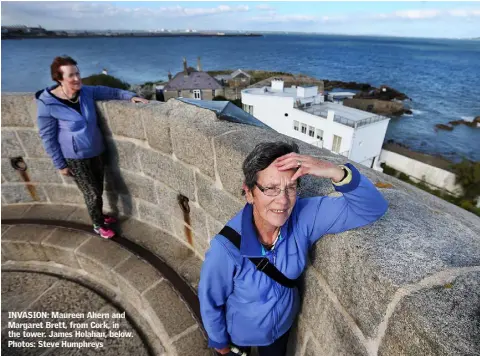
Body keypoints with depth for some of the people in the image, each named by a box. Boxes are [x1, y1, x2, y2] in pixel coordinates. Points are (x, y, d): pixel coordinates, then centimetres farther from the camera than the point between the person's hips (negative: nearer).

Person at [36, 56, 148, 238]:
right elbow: (47, 137, -12)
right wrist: (60, 164, -8)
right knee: (92, 194, 3)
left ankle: (99, 215, 45)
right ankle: (98, 225, 28)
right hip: (75, 159, -5)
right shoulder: (47, 104, -19)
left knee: (98, 189, 19)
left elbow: (111, 92, 5)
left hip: (96, 152, 5)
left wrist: (131, 96, -13)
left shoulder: (86, 92, -6)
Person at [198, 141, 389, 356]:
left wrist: (336, 172, -46)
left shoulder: (304, 217, -28)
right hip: (240, 332, -2)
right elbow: (211, 301, -19)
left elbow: (373, 208, -29)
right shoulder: (226, 248, -37)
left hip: (282, 325, 3)